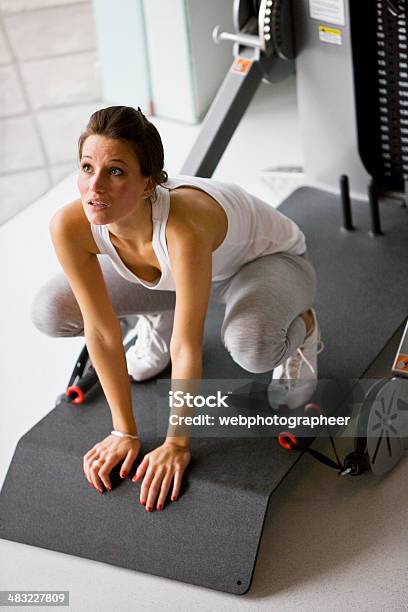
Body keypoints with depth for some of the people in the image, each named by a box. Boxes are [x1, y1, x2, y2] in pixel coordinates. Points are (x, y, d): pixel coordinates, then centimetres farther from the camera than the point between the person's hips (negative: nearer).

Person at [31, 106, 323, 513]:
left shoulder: (184, 228, -44)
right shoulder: (69, 226, -30)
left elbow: (187, 347, -35)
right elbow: (101, 330, -20)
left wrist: (176, 444, -27)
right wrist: (125, 433, -16)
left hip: (268, 260, -5)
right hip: (170, 274, 5)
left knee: (250, 344, -39)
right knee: (50, 312, -11)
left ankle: (298, 327, -1)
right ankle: (158, 319, 17)